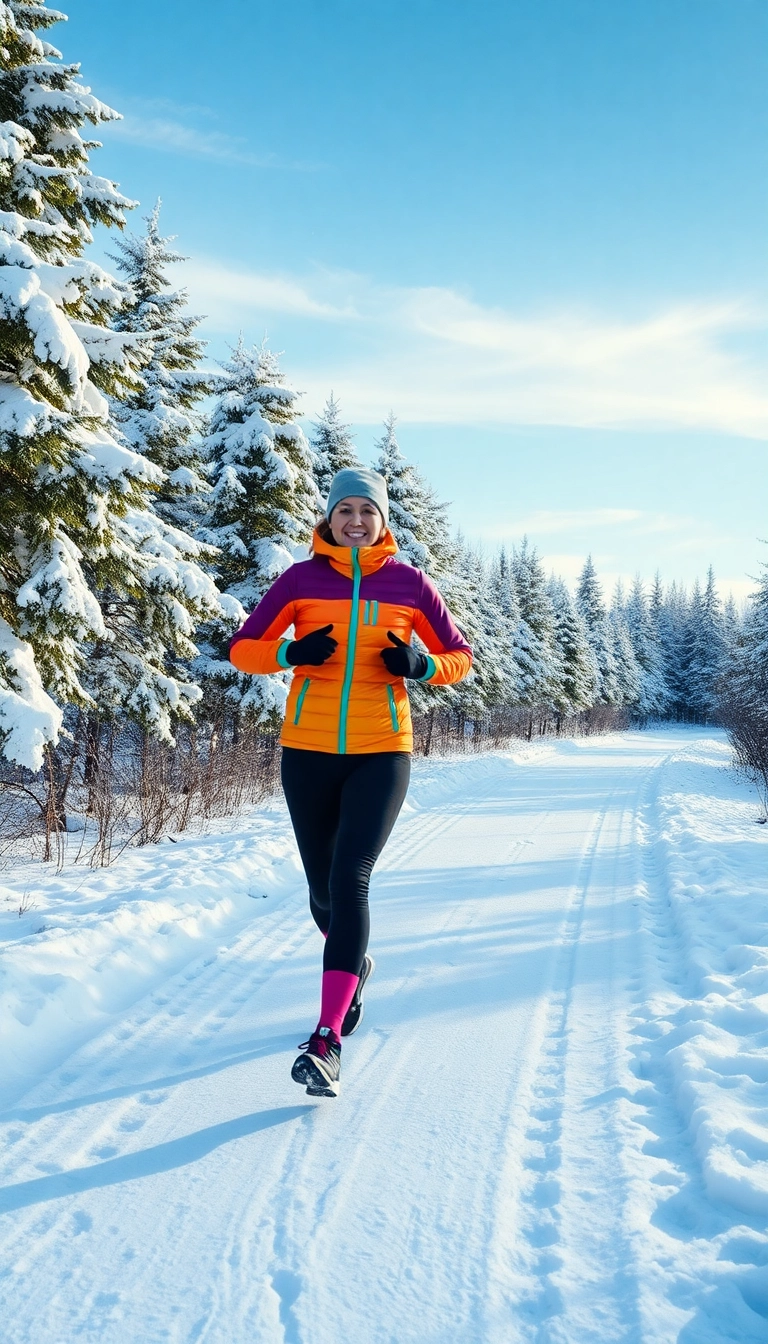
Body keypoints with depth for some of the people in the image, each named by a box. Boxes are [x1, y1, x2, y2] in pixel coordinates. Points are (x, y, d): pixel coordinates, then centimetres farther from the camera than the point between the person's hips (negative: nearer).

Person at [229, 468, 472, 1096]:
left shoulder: (410, 583, 3)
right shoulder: (301, 578, 3)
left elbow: (460, 656, 11)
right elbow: (243, 648, 5)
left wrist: (421, 666, -11)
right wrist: (291, 652, -15)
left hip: (382, 754, -2)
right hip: (308, 753, 2)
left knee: (350, 881, -15)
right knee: (323, 889, 12)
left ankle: (327, 1040, -11)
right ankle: (355, 964, 45)